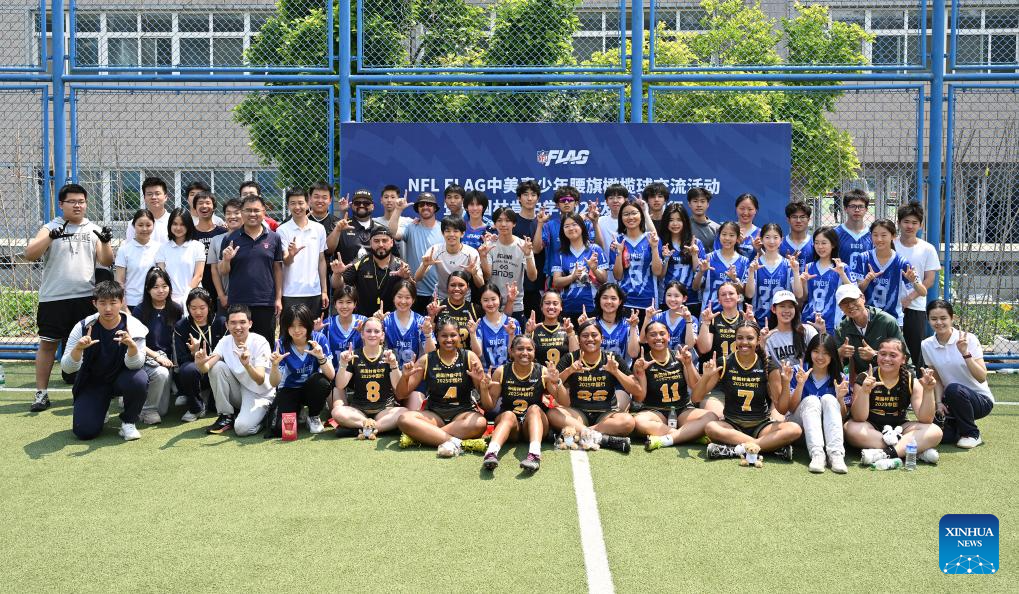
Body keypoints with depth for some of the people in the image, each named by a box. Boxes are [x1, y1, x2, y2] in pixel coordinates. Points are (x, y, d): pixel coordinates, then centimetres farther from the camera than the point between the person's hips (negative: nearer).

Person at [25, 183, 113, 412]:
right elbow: (30, 254, -10)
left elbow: (106, 262, 3)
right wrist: (51, 236, -24)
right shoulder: (50, 228, 3)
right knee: (48, 344, 3)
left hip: (86, 297, 2)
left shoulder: (94, 230, 8)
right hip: (53, 298, -1)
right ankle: (41, 393, 9)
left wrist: (106, 243, -15)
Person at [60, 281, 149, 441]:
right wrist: (78, 348, -40)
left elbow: (134, 365, -25)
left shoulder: (133, 327, -17)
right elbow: (67, 369, -19)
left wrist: (132, 345, -47)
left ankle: (128, 422, -7)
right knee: (84, 431, -17)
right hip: (92, 382, 0)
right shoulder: (83, 327, -16)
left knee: (139, 380, -35)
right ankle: (100, 409, 20)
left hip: (121, 378, 0)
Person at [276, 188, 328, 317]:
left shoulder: (319, 229, 7)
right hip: (291, 294, -3)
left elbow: (321, 260, 12)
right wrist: (291, 255, -32)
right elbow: (285, 262, -8)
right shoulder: (282, 230, -3)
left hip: (314, 292, 3)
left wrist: (324, 291, 9)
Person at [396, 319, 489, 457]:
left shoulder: (469, 357, 1)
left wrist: (480, 380, -21)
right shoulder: (426, 360, 4)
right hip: (434, 413, 1)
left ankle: (424, 435, -28)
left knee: (480, 423, -34)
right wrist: (405, 377, -14)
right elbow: (402, 393, 7)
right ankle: (453, 441, -33)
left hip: (463, 412, -1)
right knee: (404, 419, -28)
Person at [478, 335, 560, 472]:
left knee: (534, 409, -29)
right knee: (508, 415, -31)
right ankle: (491, 453, -56)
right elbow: (489, 406, 5)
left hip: (535, 424, 0)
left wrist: (557, 383, -22)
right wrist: (484, 389, -15)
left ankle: (534, 454, -52)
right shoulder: (501, 372, 1)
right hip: (507, 423, 0)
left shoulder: (543, 372, 0)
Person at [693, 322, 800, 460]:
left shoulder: (769, 367, -2)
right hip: (731, 425, 0)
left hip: (760, 425, 1)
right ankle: (772, 445, -29)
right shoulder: (725, 364, -2)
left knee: (795, 429, -27)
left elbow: (782, 409, 0)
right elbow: (695, 398, -1)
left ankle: (738, 449, -28)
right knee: (710, 427, -34)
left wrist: (785, 383, -16)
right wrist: (706, 377, -18)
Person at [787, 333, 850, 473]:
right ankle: (816, 454, -47)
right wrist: (800, 385, -21)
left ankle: (836, 454, -40)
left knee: (828, 399, -25)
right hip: (800, 424, -1)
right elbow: (791, 408, -5)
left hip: (827, 428, 1)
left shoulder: (839, 378, 2)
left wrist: (840, 398, -18)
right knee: (811, 400, -28)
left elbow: (843, 416, 2)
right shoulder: (799, 372, -1)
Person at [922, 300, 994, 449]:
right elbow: (937, 379, 6)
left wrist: (965, 353, -34)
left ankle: (972, 434, -11)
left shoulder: (969, 339, -15)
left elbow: (981, 378, -23)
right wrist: (939, 402, -10)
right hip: (952, 400, 4)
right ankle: (960, 428, 14)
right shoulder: (927, 345, -3)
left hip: (980, 399, -4)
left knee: (953, 389, -36)